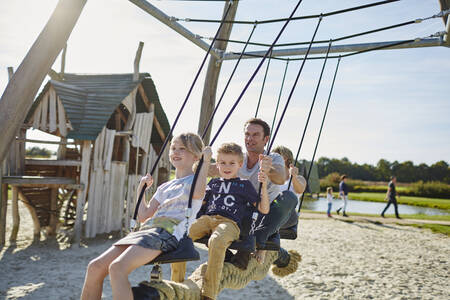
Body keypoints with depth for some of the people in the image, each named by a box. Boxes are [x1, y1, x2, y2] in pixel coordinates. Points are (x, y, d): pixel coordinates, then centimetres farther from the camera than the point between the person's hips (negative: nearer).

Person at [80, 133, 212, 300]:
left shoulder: (194, 180, 10)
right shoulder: (164, 187, 30)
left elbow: (198, 193, -17)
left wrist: (206, 161, -11)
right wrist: (141, 189, 25)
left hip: (168, 232, -8)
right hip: (147, 229, 8)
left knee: (117, 268, -29)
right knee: (95, 267, -7)